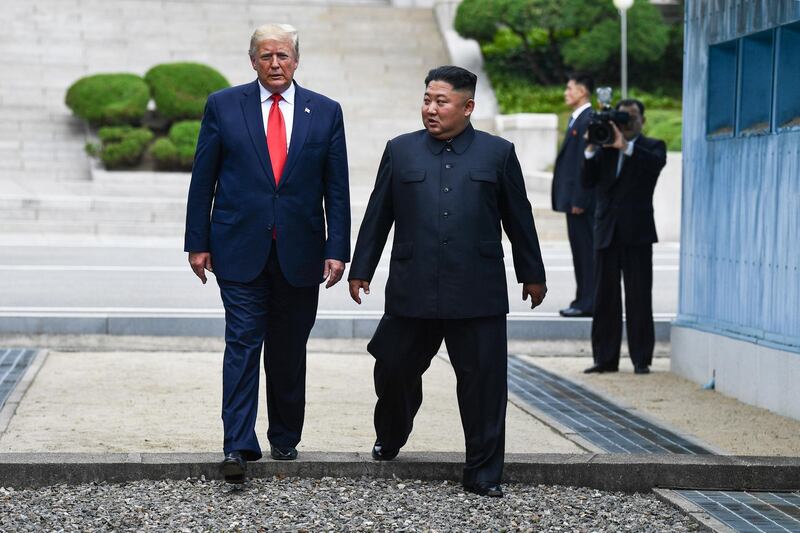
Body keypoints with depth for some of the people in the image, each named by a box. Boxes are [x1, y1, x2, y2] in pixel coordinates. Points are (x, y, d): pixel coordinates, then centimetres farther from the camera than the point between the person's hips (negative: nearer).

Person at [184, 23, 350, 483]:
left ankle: (285, 439, 23)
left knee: (289, 352, 10)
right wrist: (198, 242, -1)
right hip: (240, 250, -1)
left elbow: (337, 188, 4)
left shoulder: (325, 112, 5)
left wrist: (337, 250, -3)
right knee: (243, 344, -7)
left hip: (300, 254, 2)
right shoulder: (223, 106, 2)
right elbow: (203, 180, 3)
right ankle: (238, 447, -7)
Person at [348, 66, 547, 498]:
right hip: (412, 291, 1)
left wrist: (532, 274, 14)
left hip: (478, 295, -1)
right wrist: (360, 270, 11)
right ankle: (389, 441, 36)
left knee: (483, 381, 0)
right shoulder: (401, 151, 9)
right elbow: (378, 215, 12)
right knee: (394, 370, 9)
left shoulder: (498, 153, 7)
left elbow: (518, 218, 11)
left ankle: (483, 473, 9)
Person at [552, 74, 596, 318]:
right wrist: (571, 198, 16)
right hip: (574, 197, 10)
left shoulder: (588, 119, -14)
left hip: (582, 199, -10)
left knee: (585, 249, -6)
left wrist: (579, 200, -20)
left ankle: (587, 303, -3)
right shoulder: (576, 118, 17)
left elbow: (586, 162, -18)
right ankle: (583, 300, 17)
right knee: (580, 250, 12)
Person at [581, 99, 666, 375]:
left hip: (636, 232, -3)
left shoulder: (651, 147, 6)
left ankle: (641, 359, 3)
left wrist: (625, 146, -25)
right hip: (607, 231, 3)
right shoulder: (604, 148, 14)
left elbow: (657, 163, -18)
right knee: (605, 297, 5)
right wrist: (591, 149, -9)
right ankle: (605, 358, 11)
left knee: (639, 298, -1)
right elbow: (587, 181, 4)